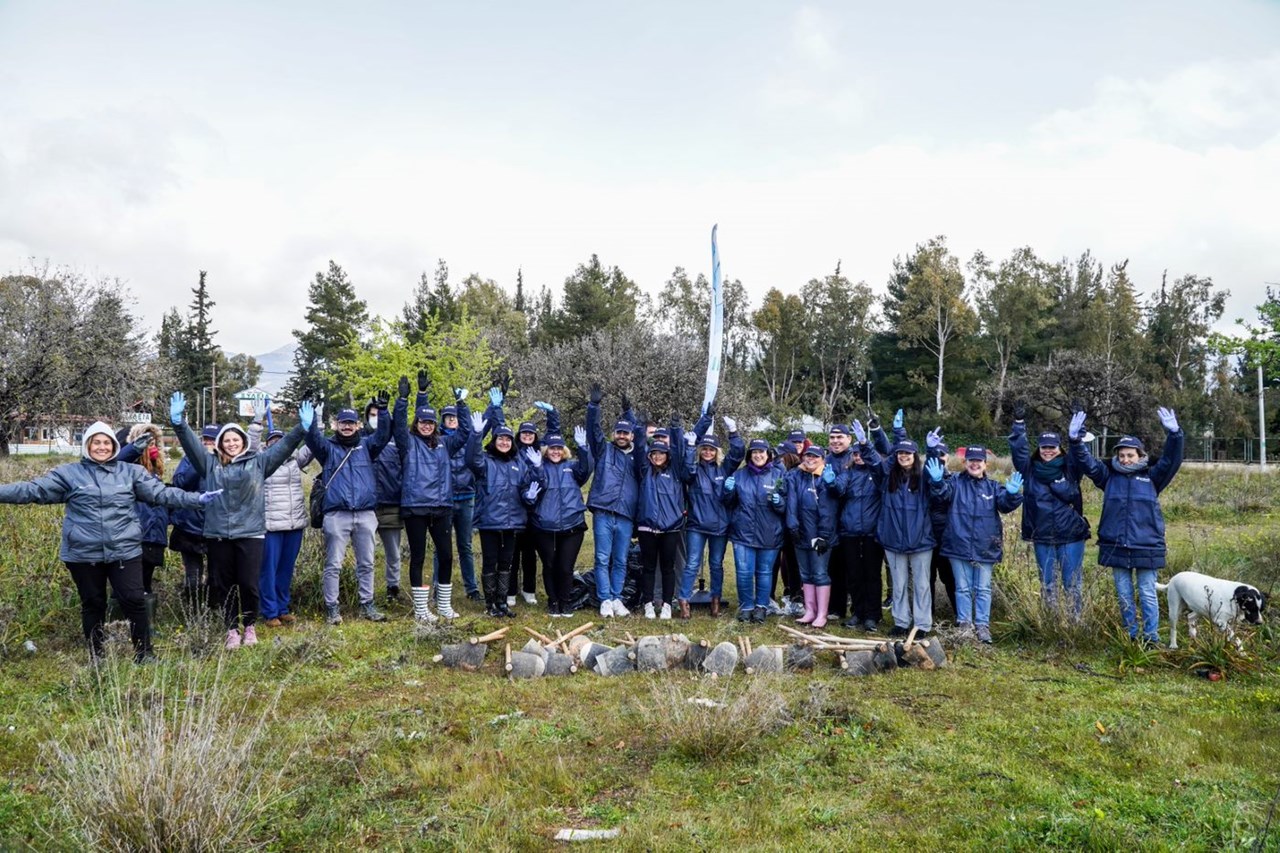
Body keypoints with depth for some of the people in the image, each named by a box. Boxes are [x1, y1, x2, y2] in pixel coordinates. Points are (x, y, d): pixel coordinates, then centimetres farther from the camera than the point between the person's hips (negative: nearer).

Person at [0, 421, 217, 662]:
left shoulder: (131, 472, 5)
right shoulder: (69, 473, 3)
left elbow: (161, 493, 1)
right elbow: (34, 490, 0)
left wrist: (196, 499, -8)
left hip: (125, 551, 0)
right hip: (83, 554, 0)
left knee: (134, 601, -1)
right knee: (93, 605, 12)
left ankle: (144, 653, 13)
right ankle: (96, 657, 27)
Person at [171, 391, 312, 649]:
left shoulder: (257, 462, 6)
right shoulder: (209, 463, 9)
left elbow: (283, 446, 0)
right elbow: (191, 443, 0)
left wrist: (303, 427, -12)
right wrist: (179, 422, -16)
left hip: (250, 532, -1)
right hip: (219, 534, 2)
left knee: (249, 584, 0)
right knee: (223, 585, 8)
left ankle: (250, 627, 21)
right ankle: (232, 630, 22)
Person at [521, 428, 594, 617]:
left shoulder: (572, 466, 8)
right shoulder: (537, 468, 4)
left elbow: (586, 469, -11)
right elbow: (525, 490, 0)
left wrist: (583, 447, -23)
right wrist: (529, 496, -22)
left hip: (572, 527, 0)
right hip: (544, 528, 0)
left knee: (566, 567, 3)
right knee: (549, 567, 10)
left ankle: (565, 602, 22)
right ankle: (553, 602, 26)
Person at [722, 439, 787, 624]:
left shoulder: (778, 476, 2)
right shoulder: (739, 475, 7)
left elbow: (786, 507, 3)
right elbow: (729, 504, 12)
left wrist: (778, 502, -18)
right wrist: (728, 491, -9)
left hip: (769, 534, -1)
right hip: (743, 533, 1)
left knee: (764, 572, 9)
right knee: (744, 572, 0)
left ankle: (761, 607, 22)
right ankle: (746, 607, 16)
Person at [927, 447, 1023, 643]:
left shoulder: (992, 486, 8)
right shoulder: (956, 483, 4)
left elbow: (1005, 504, -7)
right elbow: (941, 496, -13)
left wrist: (1012, 494, -29)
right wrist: (937, 482, -34)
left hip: (985, 547, 1)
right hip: (959, 545, -1)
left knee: (983, 588, 8)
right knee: (963, 587, 7)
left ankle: (982, 625, 15)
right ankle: (964, 623, 15)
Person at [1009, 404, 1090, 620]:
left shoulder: (1070, 468, 1)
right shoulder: (1030, 470, 4)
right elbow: (1018, 449, -4)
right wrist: (1019, 423, -13)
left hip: (1071, 535, -2)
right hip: (1042, 537, 2)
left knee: (1073, 582, 3)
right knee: (1047, 584, 10)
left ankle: (1077, 621, 10)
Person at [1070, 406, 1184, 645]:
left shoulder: (1151, 477, 5)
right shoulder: (1109, 476, 7)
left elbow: (1171, 461, -7)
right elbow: (1086, 462, -1)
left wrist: (1174, 435, -21)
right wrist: (1075, 441, -17)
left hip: (1146, 547, -2)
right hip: (1116, 546, 2)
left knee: (1147, 594, 4)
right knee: (1124, 595, 10)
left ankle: (1151, 637, 13)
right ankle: (1130, 636, 21)